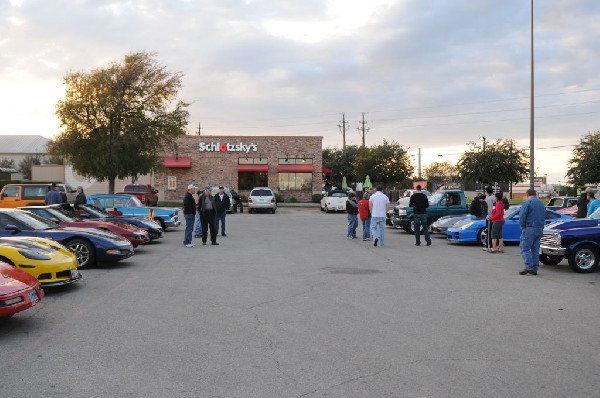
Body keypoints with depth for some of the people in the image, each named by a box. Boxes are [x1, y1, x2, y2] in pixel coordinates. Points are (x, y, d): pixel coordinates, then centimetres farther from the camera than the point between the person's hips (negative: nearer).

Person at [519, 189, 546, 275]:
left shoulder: (527, 202, -6)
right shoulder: (542, 204, 18)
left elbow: (522, 216, -14)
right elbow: (544, 217, 18)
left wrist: (522, 226, -2)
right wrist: (540, 227, 17)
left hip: (529, 229, -7)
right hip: (540, 229, 7)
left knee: (525, 248, -5)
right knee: (535, 250, 10)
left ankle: (529, 267, -17)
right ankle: (535, 269, 9)